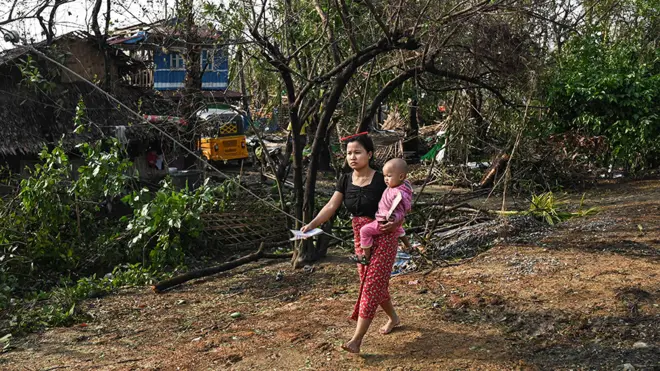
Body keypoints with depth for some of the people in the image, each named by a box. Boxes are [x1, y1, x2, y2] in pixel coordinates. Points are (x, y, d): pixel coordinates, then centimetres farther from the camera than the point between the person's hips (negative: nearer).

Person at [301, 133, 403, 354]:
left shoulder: (381, 180, -15)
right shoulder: (345, 181, -1)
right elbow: (331, 206, -11)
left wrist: (394, 222, -29)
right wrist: (312, 224, -26)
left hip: (383, 237, -6)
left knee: (372, 285, -6)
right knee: (373, 284, 16)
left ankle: (356, 339, -5)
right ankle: (394, 318, 40)